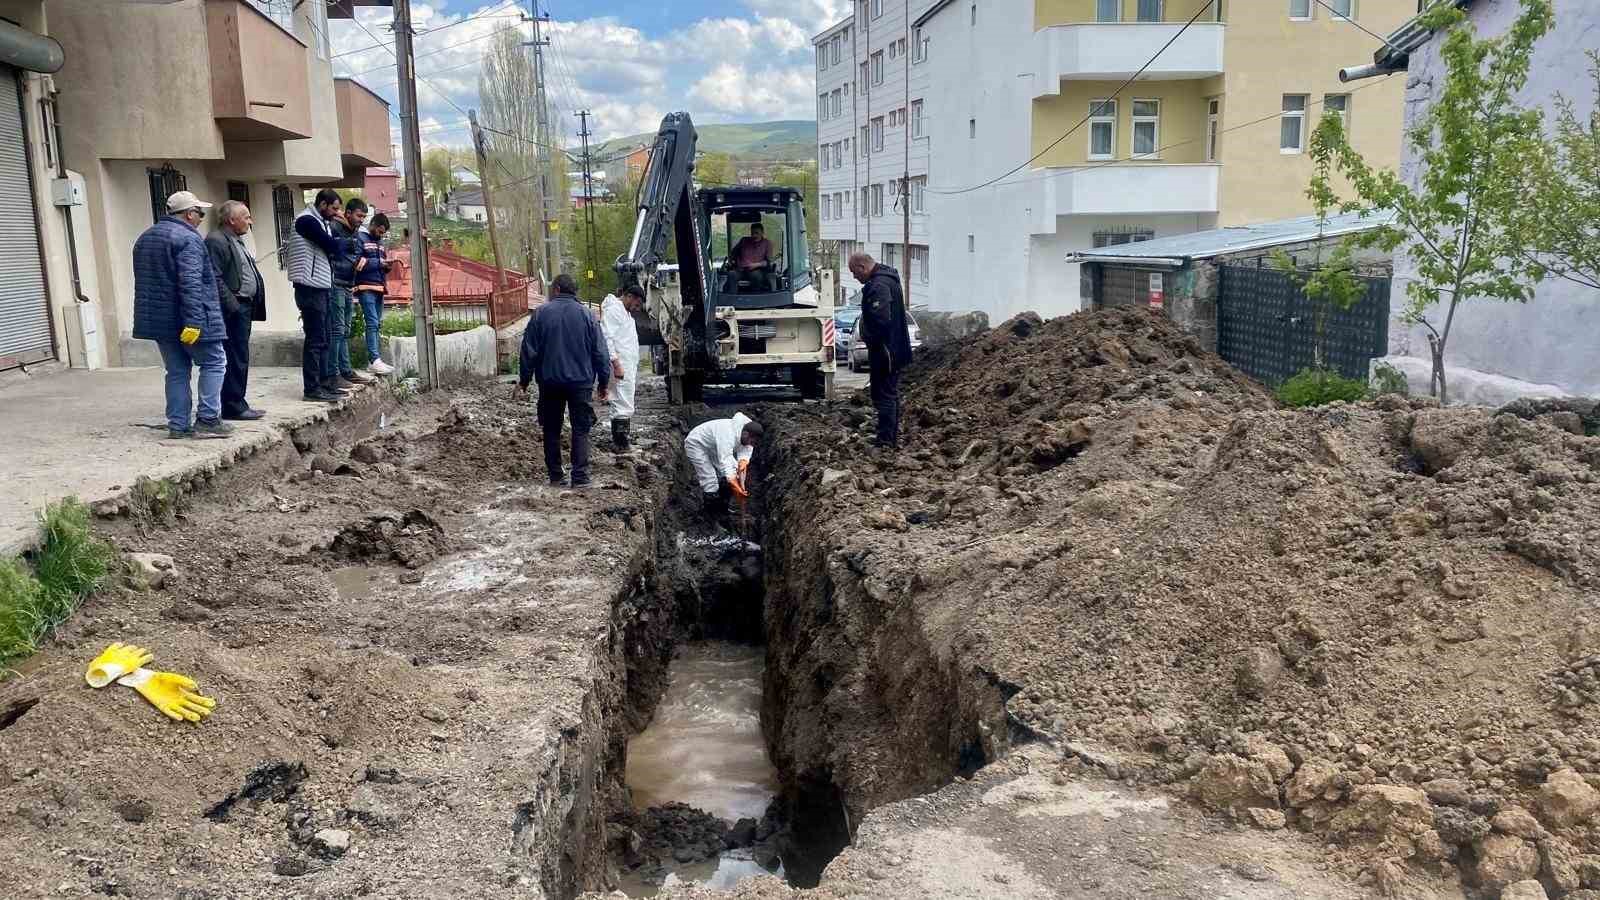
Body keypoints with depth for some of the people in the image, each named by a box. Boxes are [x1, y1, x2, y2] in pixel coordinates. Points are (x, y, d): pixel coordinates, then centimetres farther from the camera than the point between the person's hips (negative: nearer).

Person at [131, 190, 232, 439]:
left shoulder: (144, 238, 17)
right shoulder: (188, 239, -14)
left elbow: (145, 280, 24)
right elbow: (190, 283, -23)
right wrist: (193, 321, -26)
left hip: (157, 319, 8)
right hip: (188, 322, -8)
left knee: (176, 371, 12)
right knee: (214, 363, 3)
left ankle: (177, 425, 10)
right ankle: (207, 420, -3)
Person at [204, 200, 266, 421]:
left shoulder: (236, 241, 21)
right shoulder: (216, 241, -12)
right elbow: (215, 279, -19)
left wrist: (253, 306, 17)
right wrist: (231, 306, -22)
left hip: (244, 307, 10)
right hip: (232, 309, -10)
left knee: (240, 359, 13)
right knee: (235, 359, -7)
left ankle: (237, 404, 20)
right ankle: (233, 407, -3)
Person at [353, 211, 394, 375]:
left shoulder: (379, 241, 19)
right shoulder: (359, 237, -5)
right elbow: (356, 262, -16)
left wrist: (386, 266, 2)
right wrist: (378, 262, -15)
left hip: (379, 287, 8)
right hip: (366, 287, -8)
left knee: (376, 324, 7)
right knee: (372, 323, -14)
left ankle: (373, 361, 10)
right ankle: (374, 360, -17)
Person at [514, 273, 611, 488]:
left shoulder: (541, 313, -1)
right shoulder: (586, 314, -1)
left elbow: (529, 350, 0)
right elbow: (600, 352, -1)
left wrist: (524, 381, 8)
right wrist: (603, 383, 7)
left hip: (550, 382, 1)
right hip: (581, 381, -1)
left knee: (551, 429, 12)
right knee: (580, 429, 3)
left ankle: (555, 476, 14)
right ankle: (580, 477, -6)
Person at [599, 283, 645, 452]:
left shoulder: (626, 312, 20)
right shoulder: (612, 310, -12)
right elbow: (607, 338, -20)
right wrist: (616, 364, -24)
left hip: (630, 367, 10)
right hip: (621, 367, -10)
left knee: (624, 406, 13)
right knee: (623, 407, -10)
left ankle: (619, 440, 19)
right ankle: (620, 443, -8)